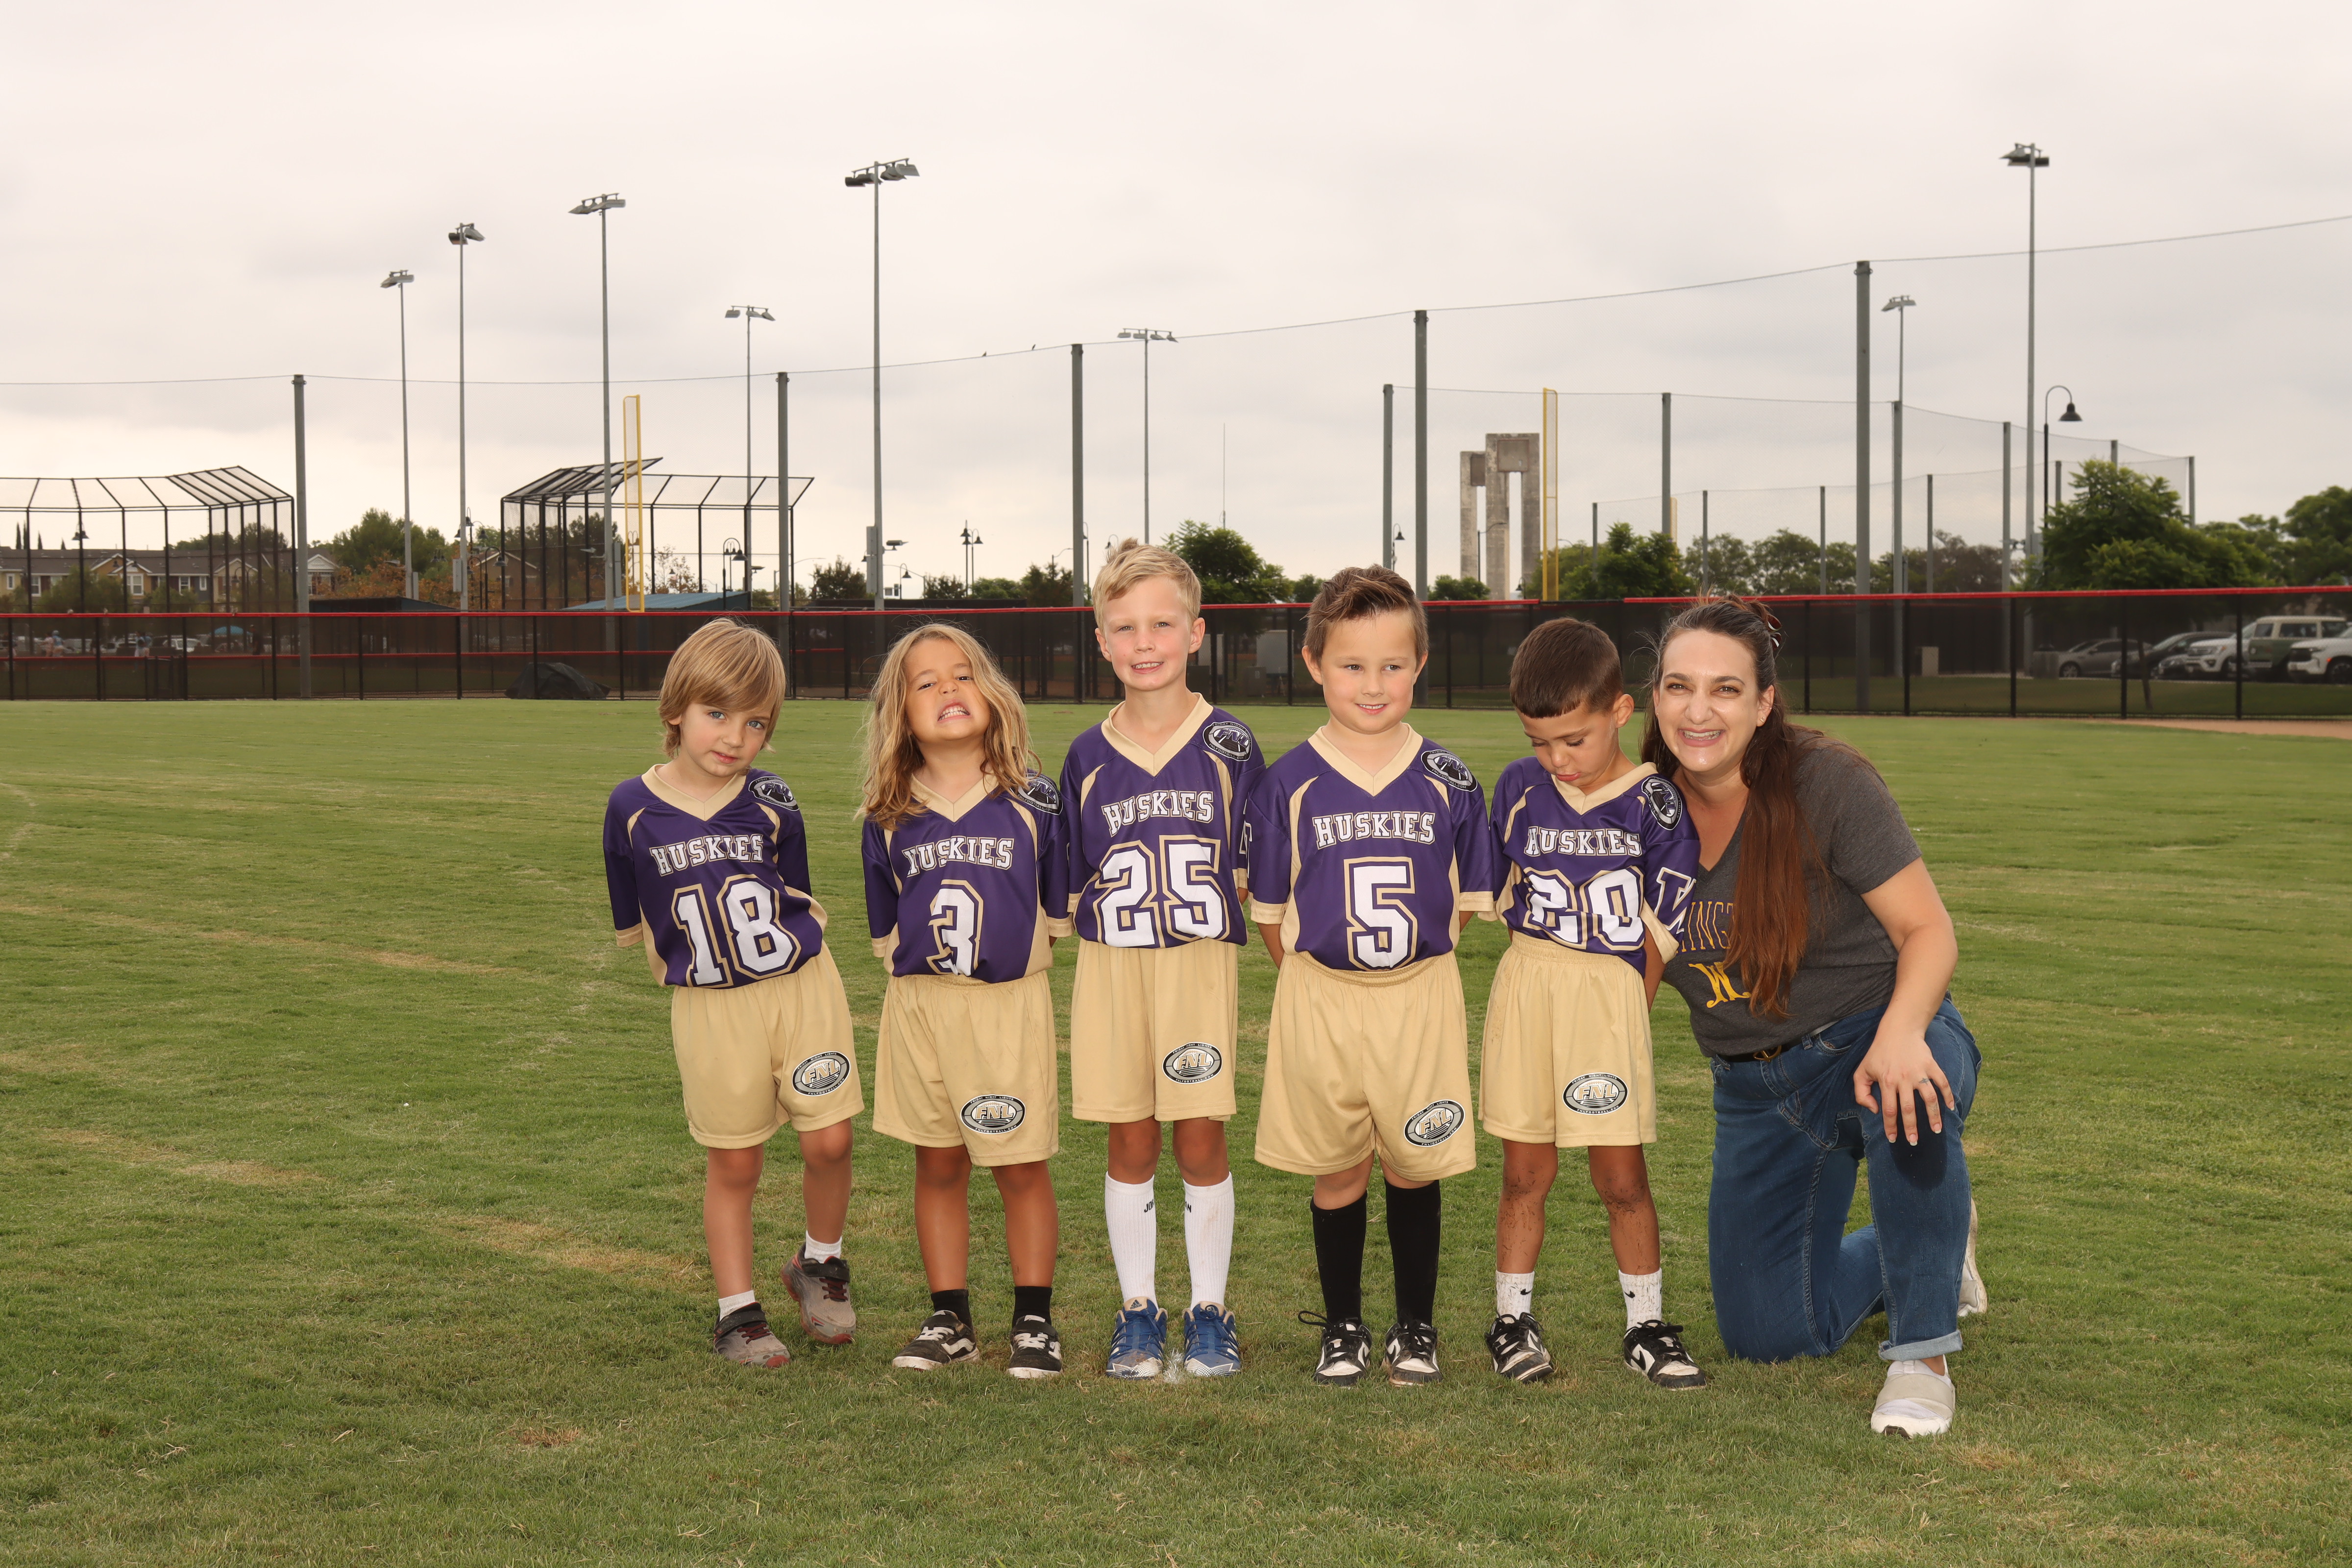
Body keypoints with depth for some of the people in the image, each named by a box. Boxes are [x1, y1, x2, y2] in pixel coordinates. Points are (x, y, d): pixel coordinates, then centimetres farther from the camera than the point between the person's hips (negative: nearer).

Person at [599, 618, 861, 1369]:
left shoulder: (772, 805, -6)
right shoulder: (633, 809, -6)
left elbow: (798, 899, 7)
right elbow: (639, 924, 6)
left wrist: (788, 977, 5)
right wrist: (685, 973, 7)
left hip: (802, 990, 0)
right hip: (709, 1008, 0)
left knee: (828, 1141, -3)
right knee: (733, 1164, 6)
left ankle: (820, 1264, 24)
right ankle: (737, 1312, 20)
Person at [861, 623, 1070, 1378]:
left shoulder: (1031, 799, -4)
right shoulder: (891, 817, 1)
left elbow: (1058, 909, 5)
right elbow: (886, 926, 12)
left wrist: (1017, 954, 4)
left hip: (1010, 1004, -2)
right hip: (919, 1004, 2)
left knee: (1021, 1168, 2)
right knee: (938, 1167, 10)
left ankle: (1034, 1321, 14)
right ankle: (949, 1320, 20)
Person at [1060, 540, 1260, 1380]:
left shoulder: (1229, 748, -2)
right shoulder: (1088, 758, 4)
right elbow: (1079, 885, 11)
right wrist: (1098, 938, 1)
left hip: (1203, 965, -2)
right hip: (1113, 968, 2)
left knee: (1202, 1143, 2)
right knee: (1131, 1145, 7)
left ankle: (1210, 1311, 15)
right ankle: (1137, 1309, 19)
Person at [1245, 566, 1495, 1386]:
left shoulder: (1448, 781, -2)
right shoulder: (1290, 784, -5)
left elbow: (1466, 899, 7)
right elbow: (1269, 908, 3)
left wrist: (1411, 962, 6)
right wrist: (1314, 980, 2)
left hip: (1421, 1000, 1)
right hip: (1320, 1001, 0)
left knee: (1414, 1167, 9)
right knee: (1337, 1174, 8)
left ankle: (1415, 1326, 25)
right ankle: (1342, 1328, 23)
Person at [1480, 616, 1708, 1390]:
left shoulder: (1654, 805, -8)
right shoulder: (1519, 788, 2)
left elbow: (1661, 933, -3)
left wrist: (1621, 1008, 2)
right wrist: (1548, 980, 10)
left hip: (1612, 994, -2)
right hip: (1526, 987, 2)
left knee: (1621, 1176, 2)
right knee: (1525, 1172, 7)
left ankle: (1647, 1325, 16)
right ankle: (1513, 1319, 18)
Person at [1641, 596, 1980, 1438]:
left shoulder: (1827, 782, -17)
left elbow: (1929, 932, -17)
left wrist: (1900, 1033, -35)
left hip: (1873, 1040, -5)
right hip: (1754, 1086, 5)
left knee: (1908, 1099, -43)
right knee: (1764, 1332, 4)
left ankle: (1922, 1355, -24)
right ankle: (1905, 1260, 37)